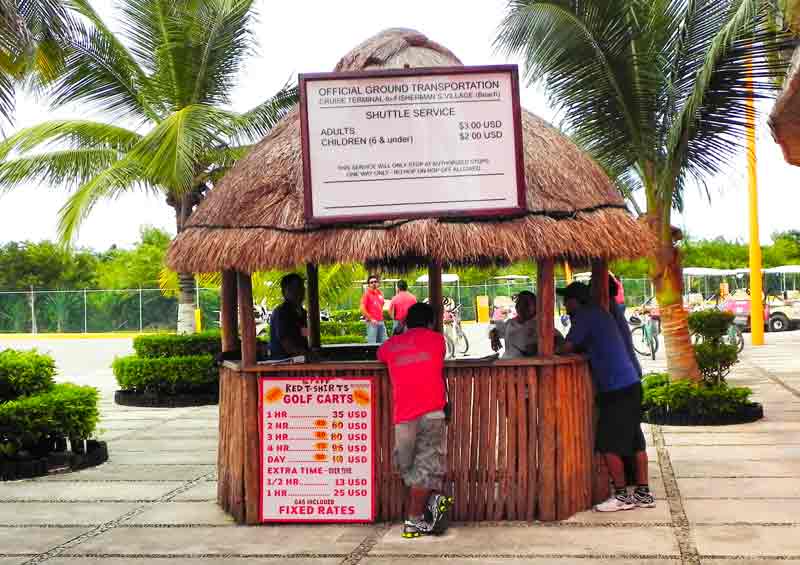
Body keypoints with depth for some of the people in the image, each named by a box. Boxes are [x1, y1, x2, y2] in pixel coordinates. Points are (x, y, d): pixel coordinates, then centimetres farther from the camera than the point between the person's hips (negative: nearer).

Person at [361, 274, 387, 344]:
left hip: (381, 322, 7)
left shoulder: (380, 293, 14)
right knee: (372, 343, -8)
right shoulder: (367, 294, -5)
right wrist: (371, 319, -15)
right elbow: (362, 309, -12)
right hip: (372, 322, -7)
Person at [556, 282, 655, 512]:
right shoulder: (599, 313, 19)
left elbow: (568, 348, -8)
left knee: (608, 445, -3)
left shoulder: (584, 317, -9)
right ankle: (643, 493, 17)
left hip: (615, 389, -9)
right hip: (631, 383, 9)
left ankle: (622, 496, 2)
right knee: (635, 441, 12)